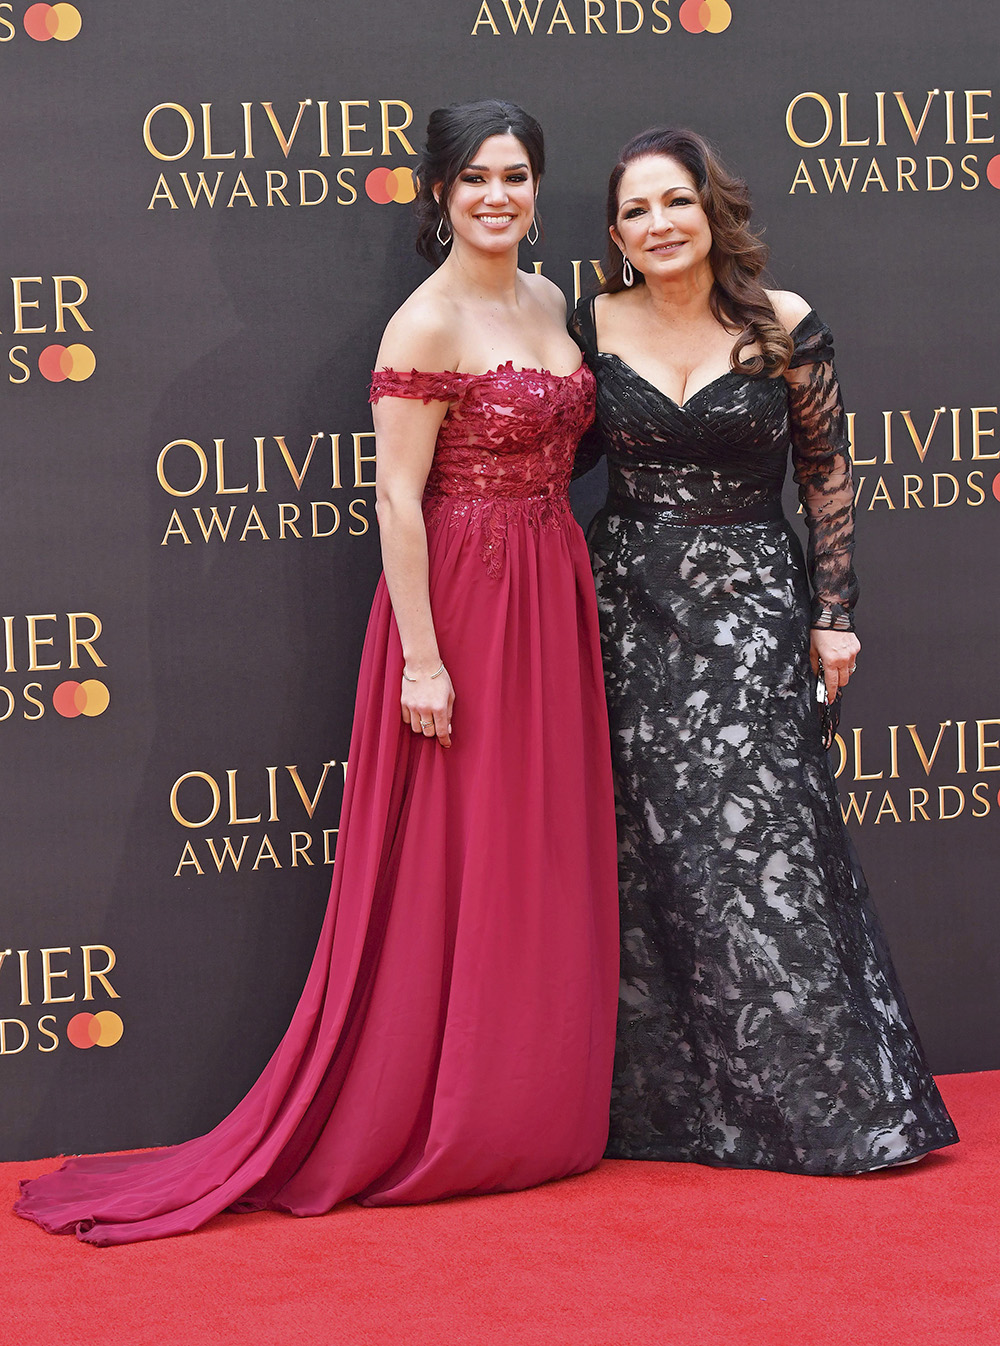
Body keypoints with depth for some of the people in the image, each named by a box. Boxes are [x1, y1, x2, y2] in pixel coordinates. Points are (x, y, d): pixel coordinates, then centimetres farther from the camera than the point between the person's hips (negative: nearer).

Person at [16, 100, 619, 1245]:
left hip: (552, 593, 8)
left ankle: (532, 1111, 23)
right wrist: (421, 657, -20)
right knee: (449, 863, -1)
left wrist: (571, 608, 14)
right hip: (458, 597, -8)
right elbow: (399, 496, -16)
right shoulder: (426, 324, -13)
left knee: (546, 863, 12)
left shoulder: (547, 303, 12)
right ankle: (435, 1128, 9)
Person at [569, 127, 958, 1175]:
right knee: (645, 853, 4)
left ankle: (818, 1094, 5)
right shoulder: (595, 326, 2)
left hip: (749, 607, -2)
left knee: (757, 837, -6)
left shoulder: (784, 328, -3)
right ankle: (664, 1100, 15)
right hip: (629, 606, 2)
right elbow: (559, 452, 16)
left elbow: (827, 475, 3)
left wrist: (834, 613, 1)